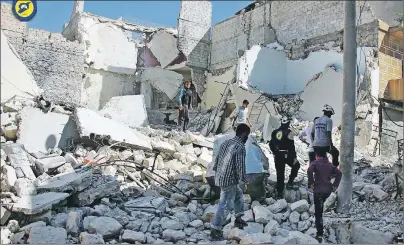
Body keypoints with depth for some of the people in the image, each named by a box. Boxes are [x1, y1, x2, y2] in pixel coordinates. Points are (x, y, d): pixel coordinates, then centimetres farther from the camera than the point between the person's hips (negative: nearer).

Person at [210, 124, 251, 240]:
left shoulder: (226, 142, 7)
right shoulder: (240, 147, -19)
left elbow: (217, 159, 13)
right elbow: (240, 166, -19)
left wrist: (216, 171, 23)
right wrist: (243, 179, -6)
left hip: (220, 177, 9)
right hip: (229, 180, -9)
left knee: (239, 194, 26)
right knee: (225, 205, 1)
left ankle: (238, 219, 35)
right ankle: (215, 230, 9)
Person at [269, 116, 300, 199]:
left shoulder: (274, 132, 7)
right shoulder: (288, 132, -11)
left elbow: (271, 144, 12)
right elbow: (291, 146, -13)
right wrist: (294, 157, -8)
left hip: (277, 156, 5)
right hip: (287, 155, -5)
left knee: (280, 174, 10)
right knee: (296, 166, 21)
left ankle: (279, 193, 13)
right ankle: (290, 182, 8)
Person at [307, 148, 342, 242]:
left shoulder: (315, 163, -4)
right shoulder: (330, 164, 12)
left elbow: (309, 171, -24)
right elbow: (339, 173, 3)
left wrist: (311, 183, -13)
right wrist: (335, 185, 3)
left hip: (318, 189, -6)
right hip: (328, 190, 6)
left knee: (318, 213, -1)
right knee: (320, 207, 29)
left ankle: (320, 235, -3)